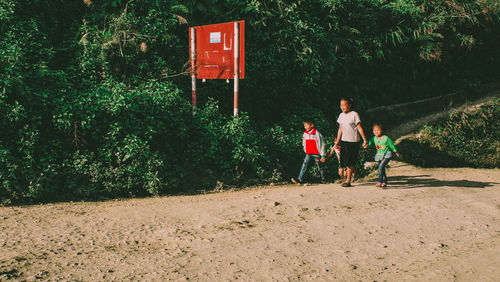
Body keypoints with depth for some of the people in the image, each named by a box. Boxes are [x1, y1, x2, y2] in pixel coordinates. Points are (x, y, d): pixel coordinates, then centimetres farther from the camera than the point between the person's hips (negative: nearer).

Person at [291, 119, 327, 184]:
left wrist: (323, 156, -10)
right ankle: (299, 179, -17)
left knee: (320, 167, 9)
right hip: (308, 154, 4)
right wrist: (305, 151, 18)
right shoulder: (305, 134, 3)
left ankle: (323, 179, 30)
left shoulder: (317, 134, -14)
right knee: (304, 165, -11)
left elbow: (322, 145, -11)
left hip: (316, 154, -4)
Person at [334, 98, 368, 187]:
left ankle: (348, 181, 2)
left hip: (353, 141, -6)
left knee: (349, 162, -5)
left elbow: (359, 128, -8)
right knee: (344, 161, 5)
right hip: (344, 141, 6)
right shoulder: (341, 115, 9)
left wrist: (364, 140, -10)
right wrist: (337, 141, 12)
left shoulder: (354, 114, -9)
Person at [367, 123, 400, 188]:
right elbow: (369, 143, -14)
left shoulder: (386, 138, -12)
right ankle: (385, 182, 26)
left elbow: (391, 145, -1)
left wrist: (396, 152, 11)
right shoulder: (374, 138, -1)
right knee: (382, 170, 10)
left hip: (387, 155, -5)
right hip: (379, 155, 5)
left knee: (381, 166, -24)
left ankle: (380, 181, -21)